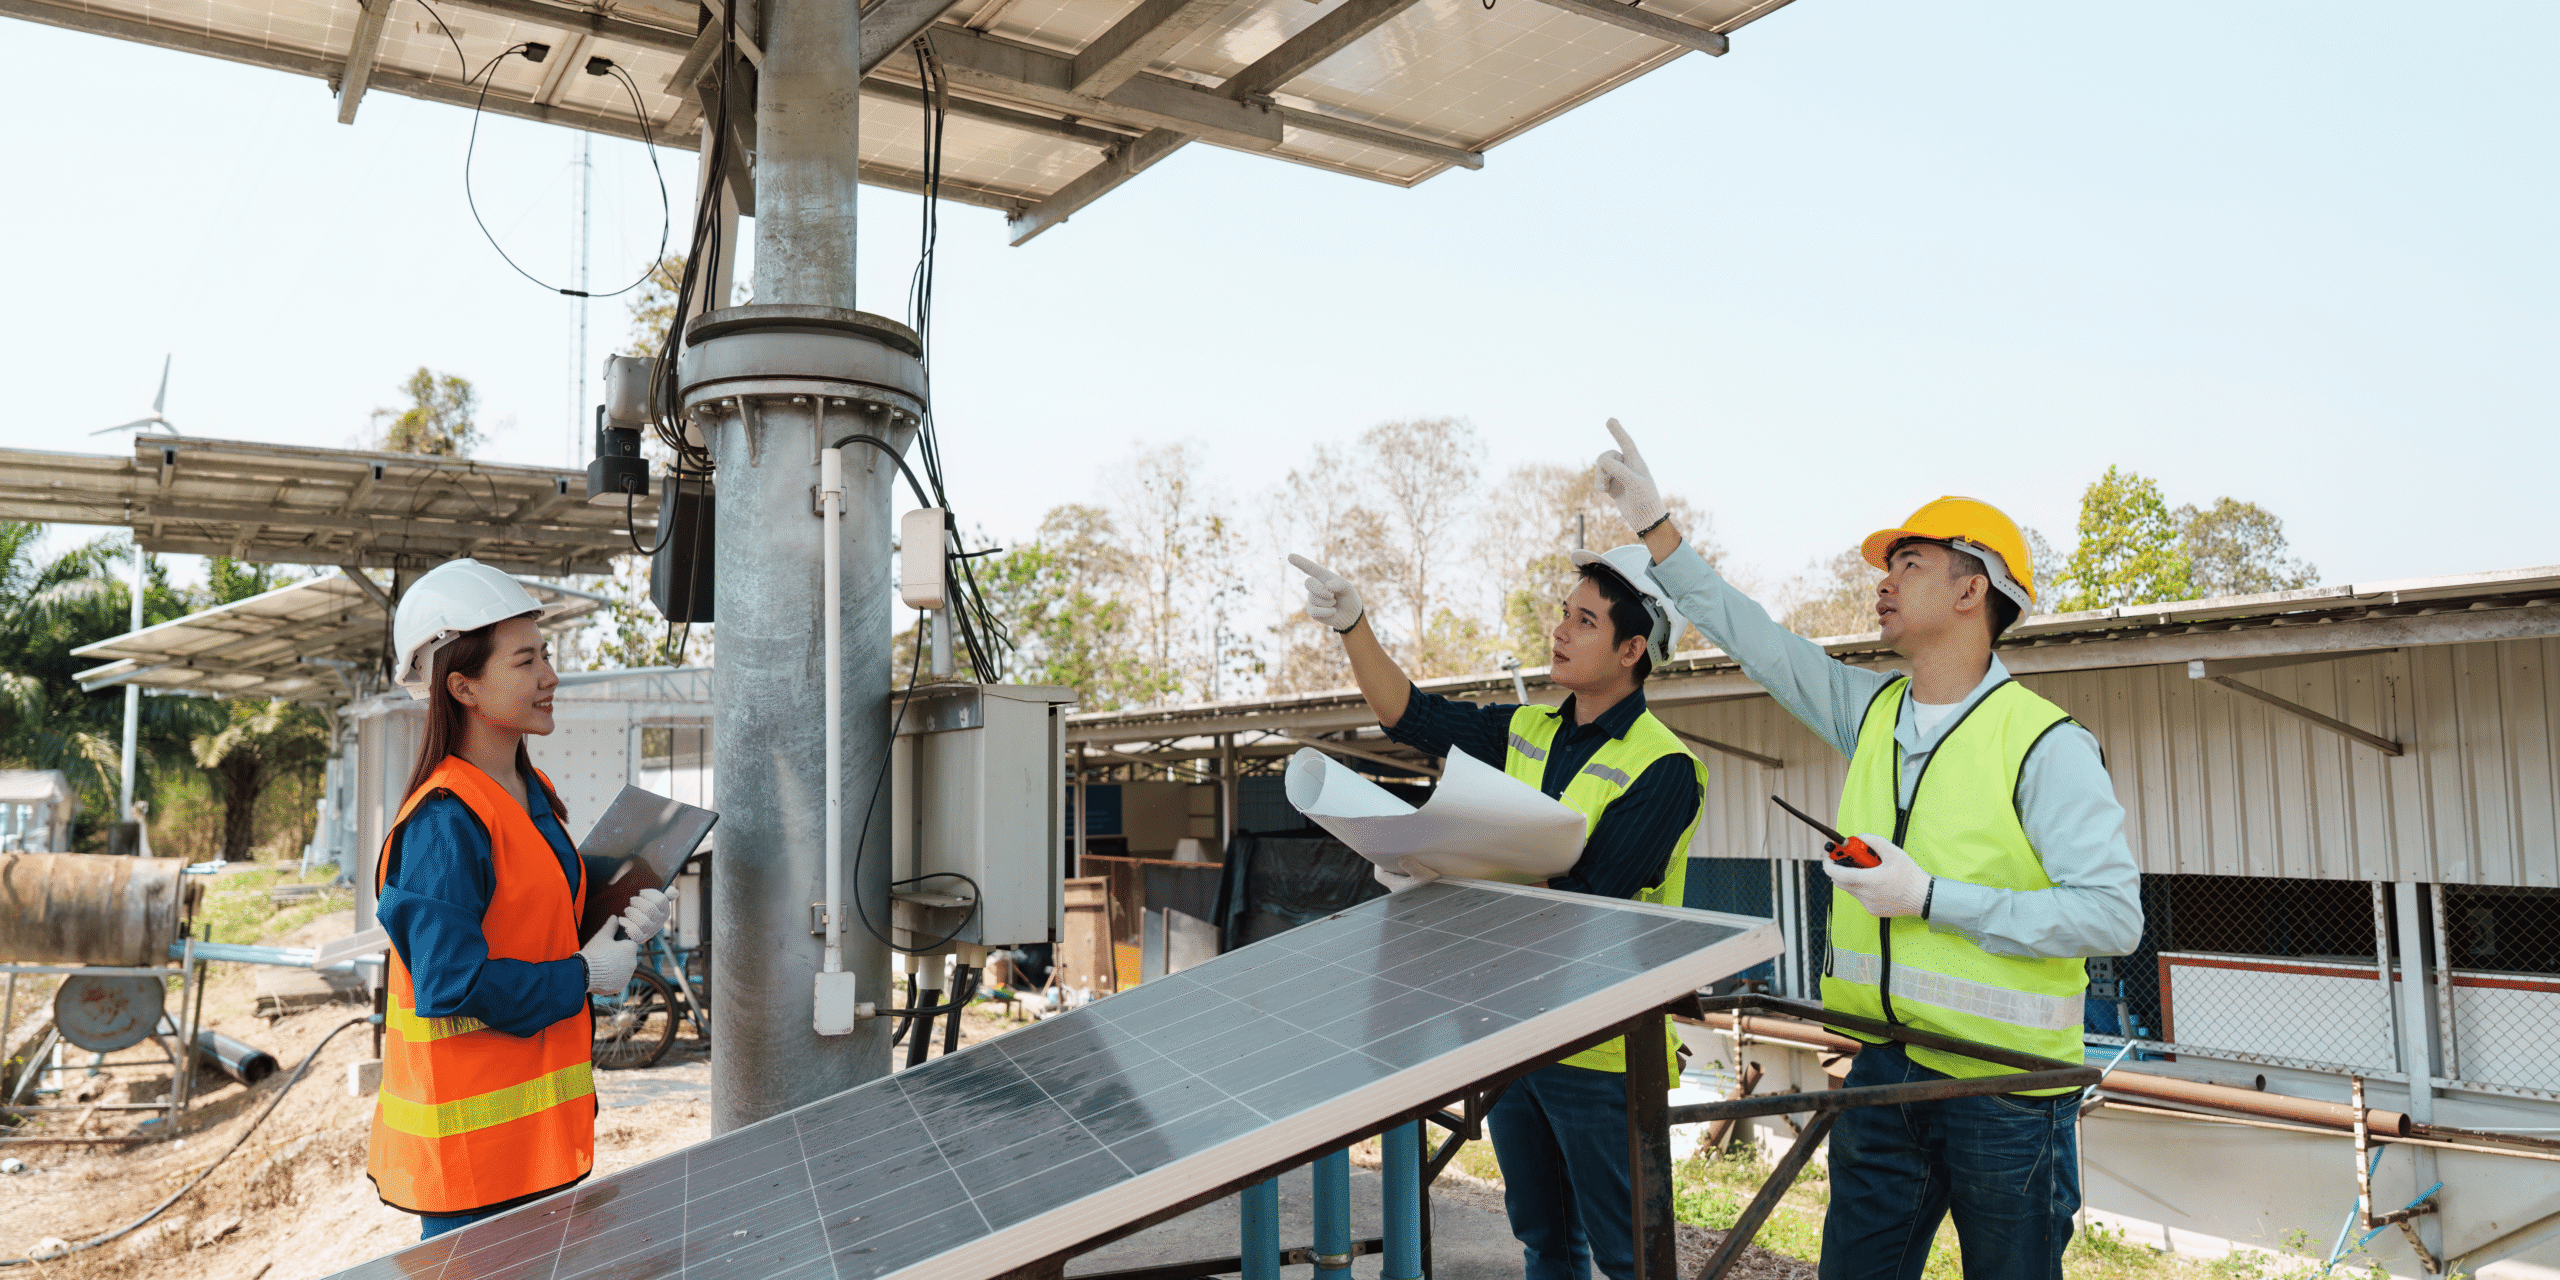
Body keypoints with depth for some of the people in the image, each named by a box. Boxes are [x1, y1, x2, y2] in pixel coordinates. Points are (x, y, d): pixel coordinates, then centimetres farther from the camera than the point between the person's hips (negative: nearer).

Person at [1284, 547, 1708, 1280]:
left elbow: (1589, 901, -21)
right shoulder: (1527, 733, 8)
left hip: (1601, 1050, -7)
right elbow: (1411, 715, 8)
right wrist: (1352, 625, -5)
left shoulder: (1661, 768, -15)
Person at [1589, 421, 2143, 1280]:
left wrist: (1930, 899, -22)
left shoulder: (2046, 745, -14)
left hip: (2006, 1090, -5)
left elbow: (2115, 915, -20)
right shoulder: (1871, 711, 5)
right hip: (1883, 1071, 6)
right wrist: (1654, 527, 8)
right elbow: (1755, 639, 11)